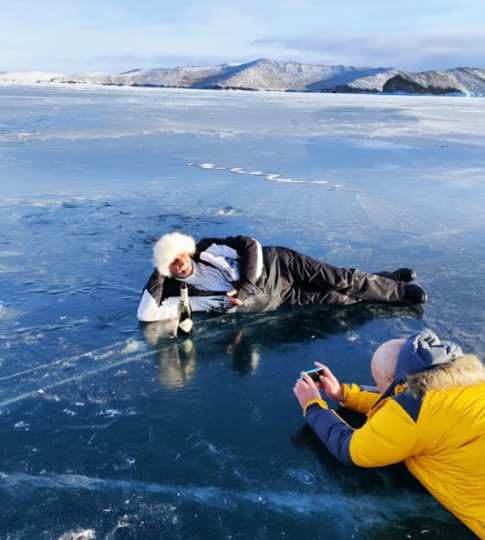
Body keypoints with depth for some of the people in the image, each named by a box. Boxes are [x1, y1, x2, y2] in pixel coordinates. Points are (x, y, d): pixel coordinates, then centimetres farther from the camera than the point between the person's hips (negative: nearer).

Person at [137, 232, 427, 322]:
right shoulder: (181, 292, -8)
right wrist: (158, 276, -19)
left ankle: (395, 286, 17)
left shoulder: (208, 249, -10)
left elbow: (251, 245, -10)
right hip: (280, 299, 1)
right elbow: (147, 314, -15)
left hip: (277, 266, 0)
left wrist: (245, 287, -19)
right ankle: (398, 290, 8)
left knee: (340, 281, -6)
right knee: (335, 299, -5)